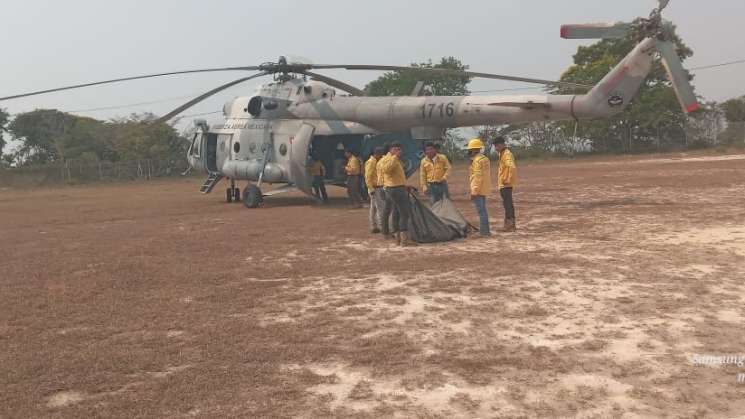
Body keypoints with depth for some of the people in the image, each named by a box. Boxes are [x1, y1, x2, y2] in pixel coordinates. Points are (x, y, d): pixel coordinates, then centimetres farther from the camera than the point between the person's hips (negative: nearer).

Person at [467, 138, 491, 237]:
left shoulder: (477, 160, -16)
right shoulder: (485, 159, 14)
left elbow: (478, 177, -21)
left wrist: (474, 191, -20)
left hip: (478, 190, -10)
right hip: (484, 189, 10)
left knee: (481, 211, -7)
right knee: (483, 210, 17)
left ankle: (484, 231, -4)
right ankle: (484, 230, 25)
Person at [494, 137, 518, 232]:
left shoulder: (506, 154, -16)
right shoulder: (502, 154, 16)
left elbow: (512, 167, -31)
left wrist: (508, 180, -26)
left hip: (505, 184, -10)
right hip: (504, 184, 10)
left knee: (507, 203, -9)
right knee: (509, 203, 13)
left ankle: (508, 225, -7)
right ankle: (512, 225, 19)